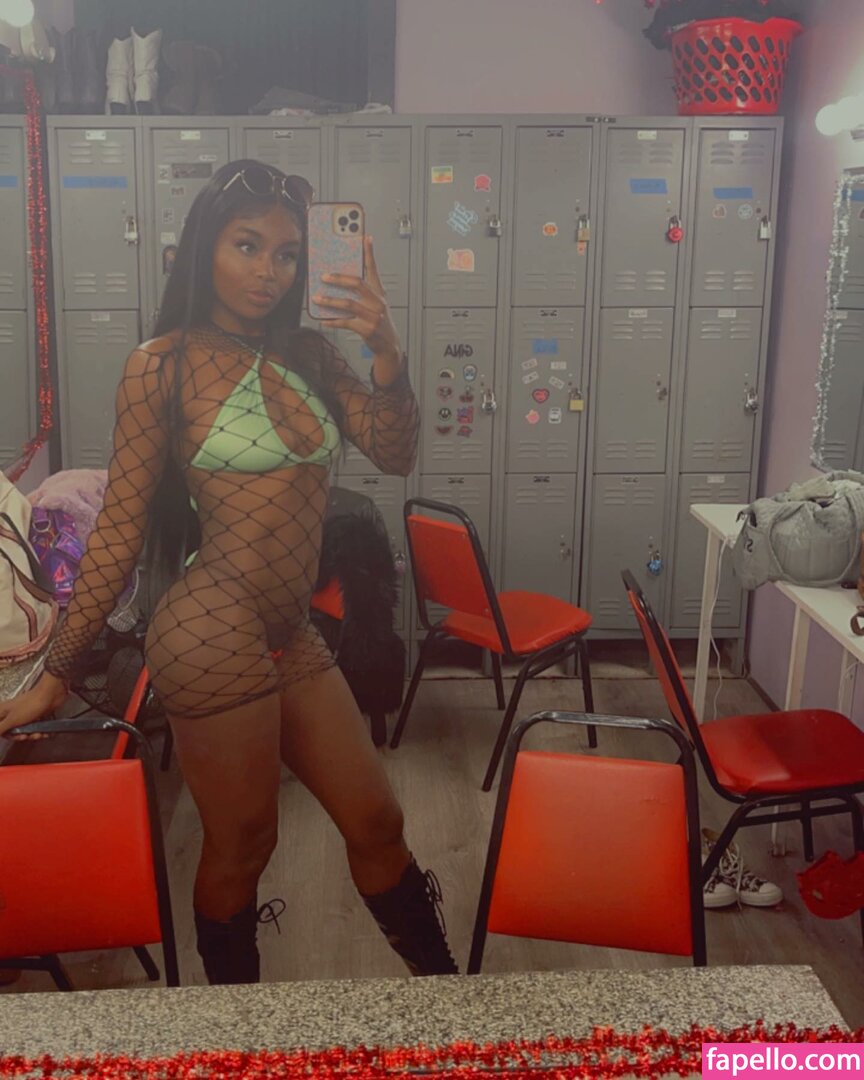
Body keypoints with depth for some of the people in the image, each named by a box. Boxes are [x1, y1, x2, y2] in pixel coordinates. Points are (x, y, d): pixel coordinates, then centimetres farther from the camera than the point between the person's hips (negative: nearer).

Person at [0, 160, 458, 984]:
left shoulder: (308, 353, 9)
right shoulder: (163, 365, -7)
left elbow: (394, 455, 1)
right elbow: (119, 530, -5)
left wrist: (386, 353, -15)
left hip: (291, 636, 6)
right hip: (216, 633, -6)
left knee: (375, 823, 14)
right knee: (241, 846, 10)